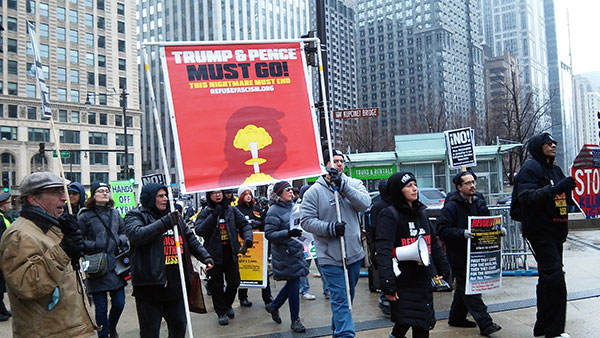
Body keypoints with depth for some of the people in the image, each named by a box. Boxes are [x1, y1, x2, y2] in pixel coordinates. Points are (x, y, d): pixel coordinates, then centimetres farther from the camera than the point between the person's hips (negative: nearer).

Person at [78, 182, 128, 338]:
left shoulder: (115, 214, 12)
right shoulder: (85, 216, -4)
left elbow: (123, 232, 22)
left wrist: (120, 240, 1)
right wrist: (95, 246, -16)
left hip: (116, 265, 4)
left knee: (119, 303, 6)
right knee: (101, 307, 2)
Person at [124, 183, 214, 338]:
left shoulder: (174, 215, 16)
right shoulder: (136, 215, -2)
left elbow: (191, 239, 19)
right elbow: (136, 235, -23)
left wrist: (205, 257, 6)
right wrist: (165, 222, -24)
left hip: (176, 283, 6)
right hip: (150, 286, -6)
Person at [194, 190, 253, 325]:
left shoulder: (232, 210, 1)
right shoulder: (205, 212, -5)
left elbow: (244, 224, 4)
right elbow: (199, 230, -18)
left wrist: (248, 237, -15)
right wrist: (213, 215, -25)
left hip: (231, 253, 2)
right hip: (214, 255, -2)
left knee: (234, 281, 11)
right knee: (216, 285, 8)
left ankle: (228, 305, 38)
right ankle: (221, 312, 25)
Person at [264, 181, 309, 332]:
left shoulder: (293, 206, 11)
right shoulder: (274, 211, -12)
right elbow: (269, 234, -18)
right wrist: (288, 233, -28)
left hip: (296, 250, 8)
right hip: (285, 253, -8)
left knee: (293, 283, 13)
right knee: (293, 284, -3)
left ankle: (274, 306, 34)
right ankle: (295, 320, 12)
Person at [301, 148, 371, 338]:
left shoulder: (354, 184, 3)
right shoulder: (314, 191, -6)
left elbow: (365, 203, -14)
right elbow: (307, 221, -9)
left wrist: (342, 186, -22)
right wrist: (330, 228, -22)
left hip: (354, 253, 4)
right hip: (330, 257, -4)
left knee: (347, 296, 20)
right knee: (340, 299, -4)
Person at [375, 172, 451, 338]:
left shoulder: (421, 213, 12)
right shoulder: (389, 215, -12)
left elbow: (434, 244, 20)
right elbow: (383, 252, -21)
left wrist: (444, 270, 17)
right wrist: (387, 284, -27)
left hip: (423, 279, 7)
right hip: (402, 282, -7)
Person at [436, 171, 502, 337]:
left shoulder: (479, 202, 9)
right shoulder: (451, 206, -14)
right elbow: (442, 231, -19)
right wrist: (462, 233, -30)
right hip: (459, 256, -8)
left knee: (464, 287, 18)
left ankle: (456, 317, 31)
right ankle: (485, 324, -4)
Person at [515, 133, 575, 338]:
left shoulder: (555, 170, 19)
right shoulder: (530, 168, -9)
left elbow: (565, 199, 27)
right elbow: (525, 196, -23)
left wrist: (569, 189, 7)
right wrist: (554, 189, -31)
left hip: (555, 232, 9)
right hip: (540, 232, -9)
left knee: (548, 278, 13)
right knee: (555, 277, -15)